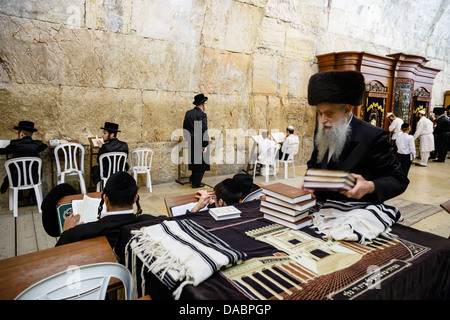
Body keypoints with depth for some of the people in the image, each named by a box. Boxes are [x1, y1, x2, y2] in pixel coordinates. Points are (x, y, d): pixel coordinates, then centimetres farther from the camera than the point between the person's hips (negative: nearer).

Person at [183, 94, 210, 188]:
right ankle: (196, 183, 11)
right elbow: (204, 131, -19)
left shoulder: (188, 113, 7)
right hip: (199, 143, -7)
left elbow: (185, 127, 12)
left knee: (194, 161, 23)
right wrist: (205, 145, -15)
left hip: (191, 142, 7)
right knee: (201, 162, 5)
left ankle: (192, 178, 31)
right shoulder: (202, 115, -16)